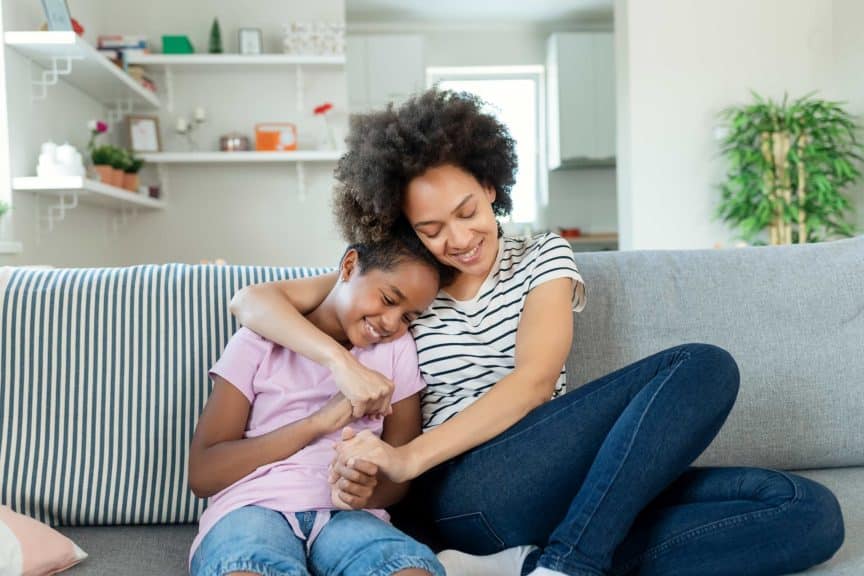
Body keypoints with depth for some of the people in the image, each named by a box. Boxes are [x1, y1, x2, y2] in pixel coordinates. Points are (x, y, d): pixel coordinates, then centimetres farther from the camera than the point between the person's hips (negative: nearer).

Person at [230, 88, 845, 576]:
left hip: (562, 491, 4)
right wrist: (344, 362, -11)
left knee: (812, 510, -16)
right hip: (456, 498, -3)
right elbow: (253, 301, 8)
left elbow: (533, 381, -5)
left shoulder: (543, 258, 11)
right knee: (702, 368, -19)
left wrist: (409, 457, -19)